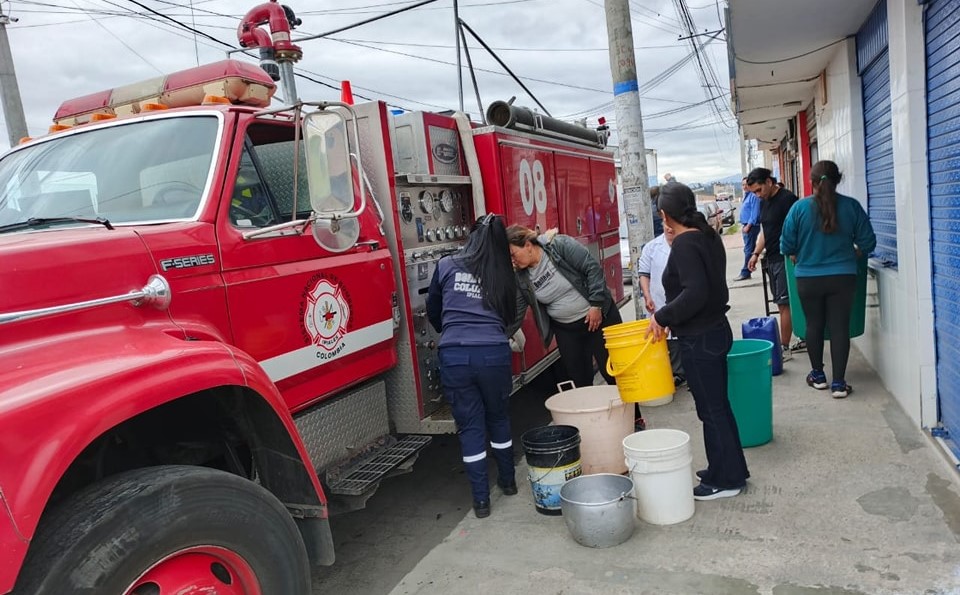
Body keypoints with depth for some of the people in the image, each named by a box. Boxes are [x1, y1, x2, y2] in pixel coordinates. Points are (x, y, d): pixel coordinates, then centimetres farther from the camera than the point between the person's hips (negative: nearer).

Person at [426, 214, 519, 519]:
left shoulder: (446, 265, 5)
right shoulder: (504, 276, 7)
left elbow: (433, 310, 16)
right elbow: (508, 316, 14)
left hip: (454, 355, -1)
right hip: (494, 353, 1)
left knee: (470, 426, 10)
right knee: (499, 418, 22)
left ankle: (481, 499, 17)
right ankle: (508, 481, 38)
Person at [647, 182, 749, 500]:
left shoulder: (684, 244, -20)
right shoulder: (707, 235, 7)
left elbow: (695, 293, -29)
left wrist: (663, 316, -20)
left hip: (699, 339, -9)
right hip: (716, 329, 9)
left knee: (711, 409, 4)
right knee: (718, 404, 20)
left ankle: (725, 479, 18)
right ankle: (731, 468, 34)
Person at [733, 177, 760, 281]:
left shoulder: (753, 196, -14)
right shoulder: (746, 196, 17)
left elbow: (755, 213, -19)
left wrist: (748, 226, -20)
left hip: (751, 226, -10)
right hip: (746, 226, 10)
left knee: (748, 250, -8)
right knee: (749, 249, 13)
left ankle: (745, 273, -6)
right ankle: (746, 272, 18)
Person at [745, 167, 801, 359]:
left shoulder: (788, 199, -12)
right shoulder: (764, 202, 14)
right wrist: (756, 253, 13)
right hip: (772, 260, 8)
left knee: (785, 305, -5)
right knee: (786, 304, 12)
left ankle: (784, 348, 0)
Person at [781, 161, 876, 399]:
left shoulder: (800, 207, -8)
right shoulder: (851, 206, -4)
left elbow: (787, 246, -4)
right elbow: (868, 243, 1)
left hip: (808, 278, 0)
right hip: (843, 277, 0)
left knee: (814, 326, 14)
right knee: (840, 327, 5)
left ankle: (818, 375, 27)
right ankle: (838, 383, 7)